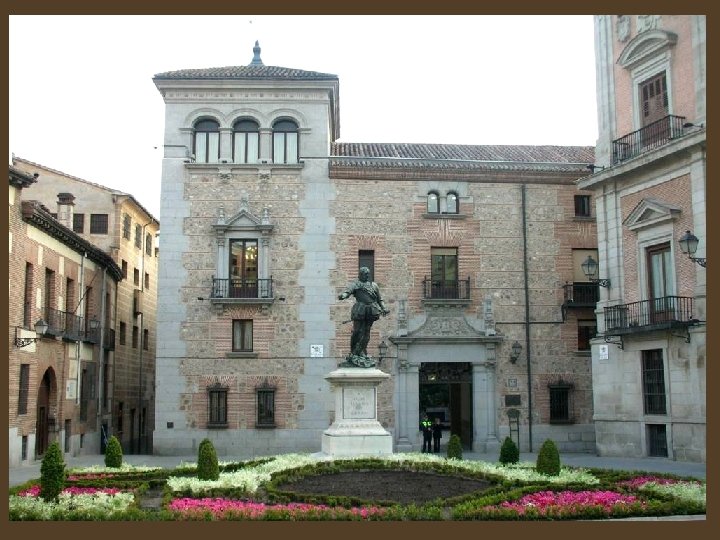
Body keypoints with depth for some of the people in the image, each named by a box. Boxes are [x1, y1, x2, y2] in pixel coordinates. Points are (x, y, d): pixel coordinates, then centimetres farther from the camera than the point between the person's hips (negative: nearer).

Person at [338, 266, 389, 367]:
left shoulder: (374, 285, 25)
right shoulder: (356, 284, 12)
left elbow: (379, 299, 28)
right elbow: (349, 290, -8)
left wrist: (383, 308, 14)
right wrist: (343, 295, -30)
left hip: (371, 311, 4)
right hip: (360, 310, -4)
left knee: (366, 332, 0)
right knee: (357, 331, -8)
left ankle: (359, 352, 1)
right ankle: (353, 351, 0)